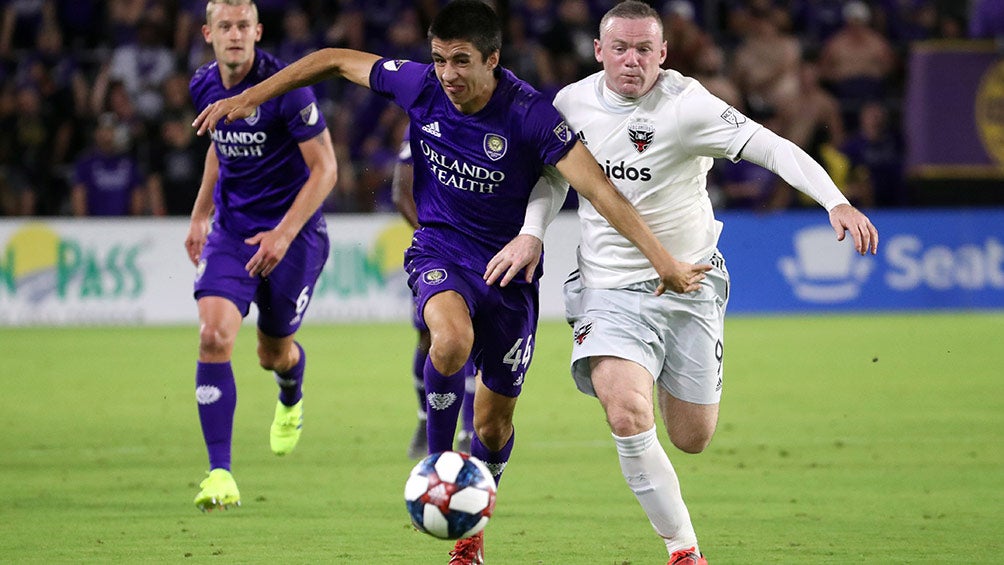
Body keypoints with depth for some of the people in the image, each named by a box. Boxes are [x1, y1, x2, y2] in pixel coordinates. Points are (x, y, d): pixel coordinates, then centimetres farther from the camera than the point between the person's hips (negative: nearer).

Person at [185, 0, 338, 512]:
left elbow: (325, 169, -16)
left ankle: (291, 399, 51)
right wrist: (200, 215, 19)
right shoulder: (204, 86, 0)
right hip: (231, 229, 4)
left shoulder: (286, 87, -19)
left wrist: (284, 233, -23)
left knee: (274, 352, 10)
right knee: (215, 334, -18)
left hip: (292, 232, -4)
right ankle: (219, 475, -17)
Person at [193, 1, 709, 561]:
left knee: (495, 418, 8)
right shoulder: (421, 85, -13)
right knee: (453, 339, -34)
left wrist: (664, 260, -27)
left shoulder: (528, 114, -22)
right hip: (442, 248, 1)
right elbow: (335, 60, 2)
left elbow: (599, 188, -24)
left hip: (508, 264, -1)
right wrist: (251, 96, 1)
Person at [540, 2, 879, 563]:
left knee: (691, 439, 7)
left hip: (688, 286, -1)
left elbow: (773, 148, -23)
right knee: (627, 414, -24)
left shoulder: (686, 105, -15)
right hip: (610, 289, 1)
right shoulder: (571, 102, -1)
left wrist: (836, 202, -36)